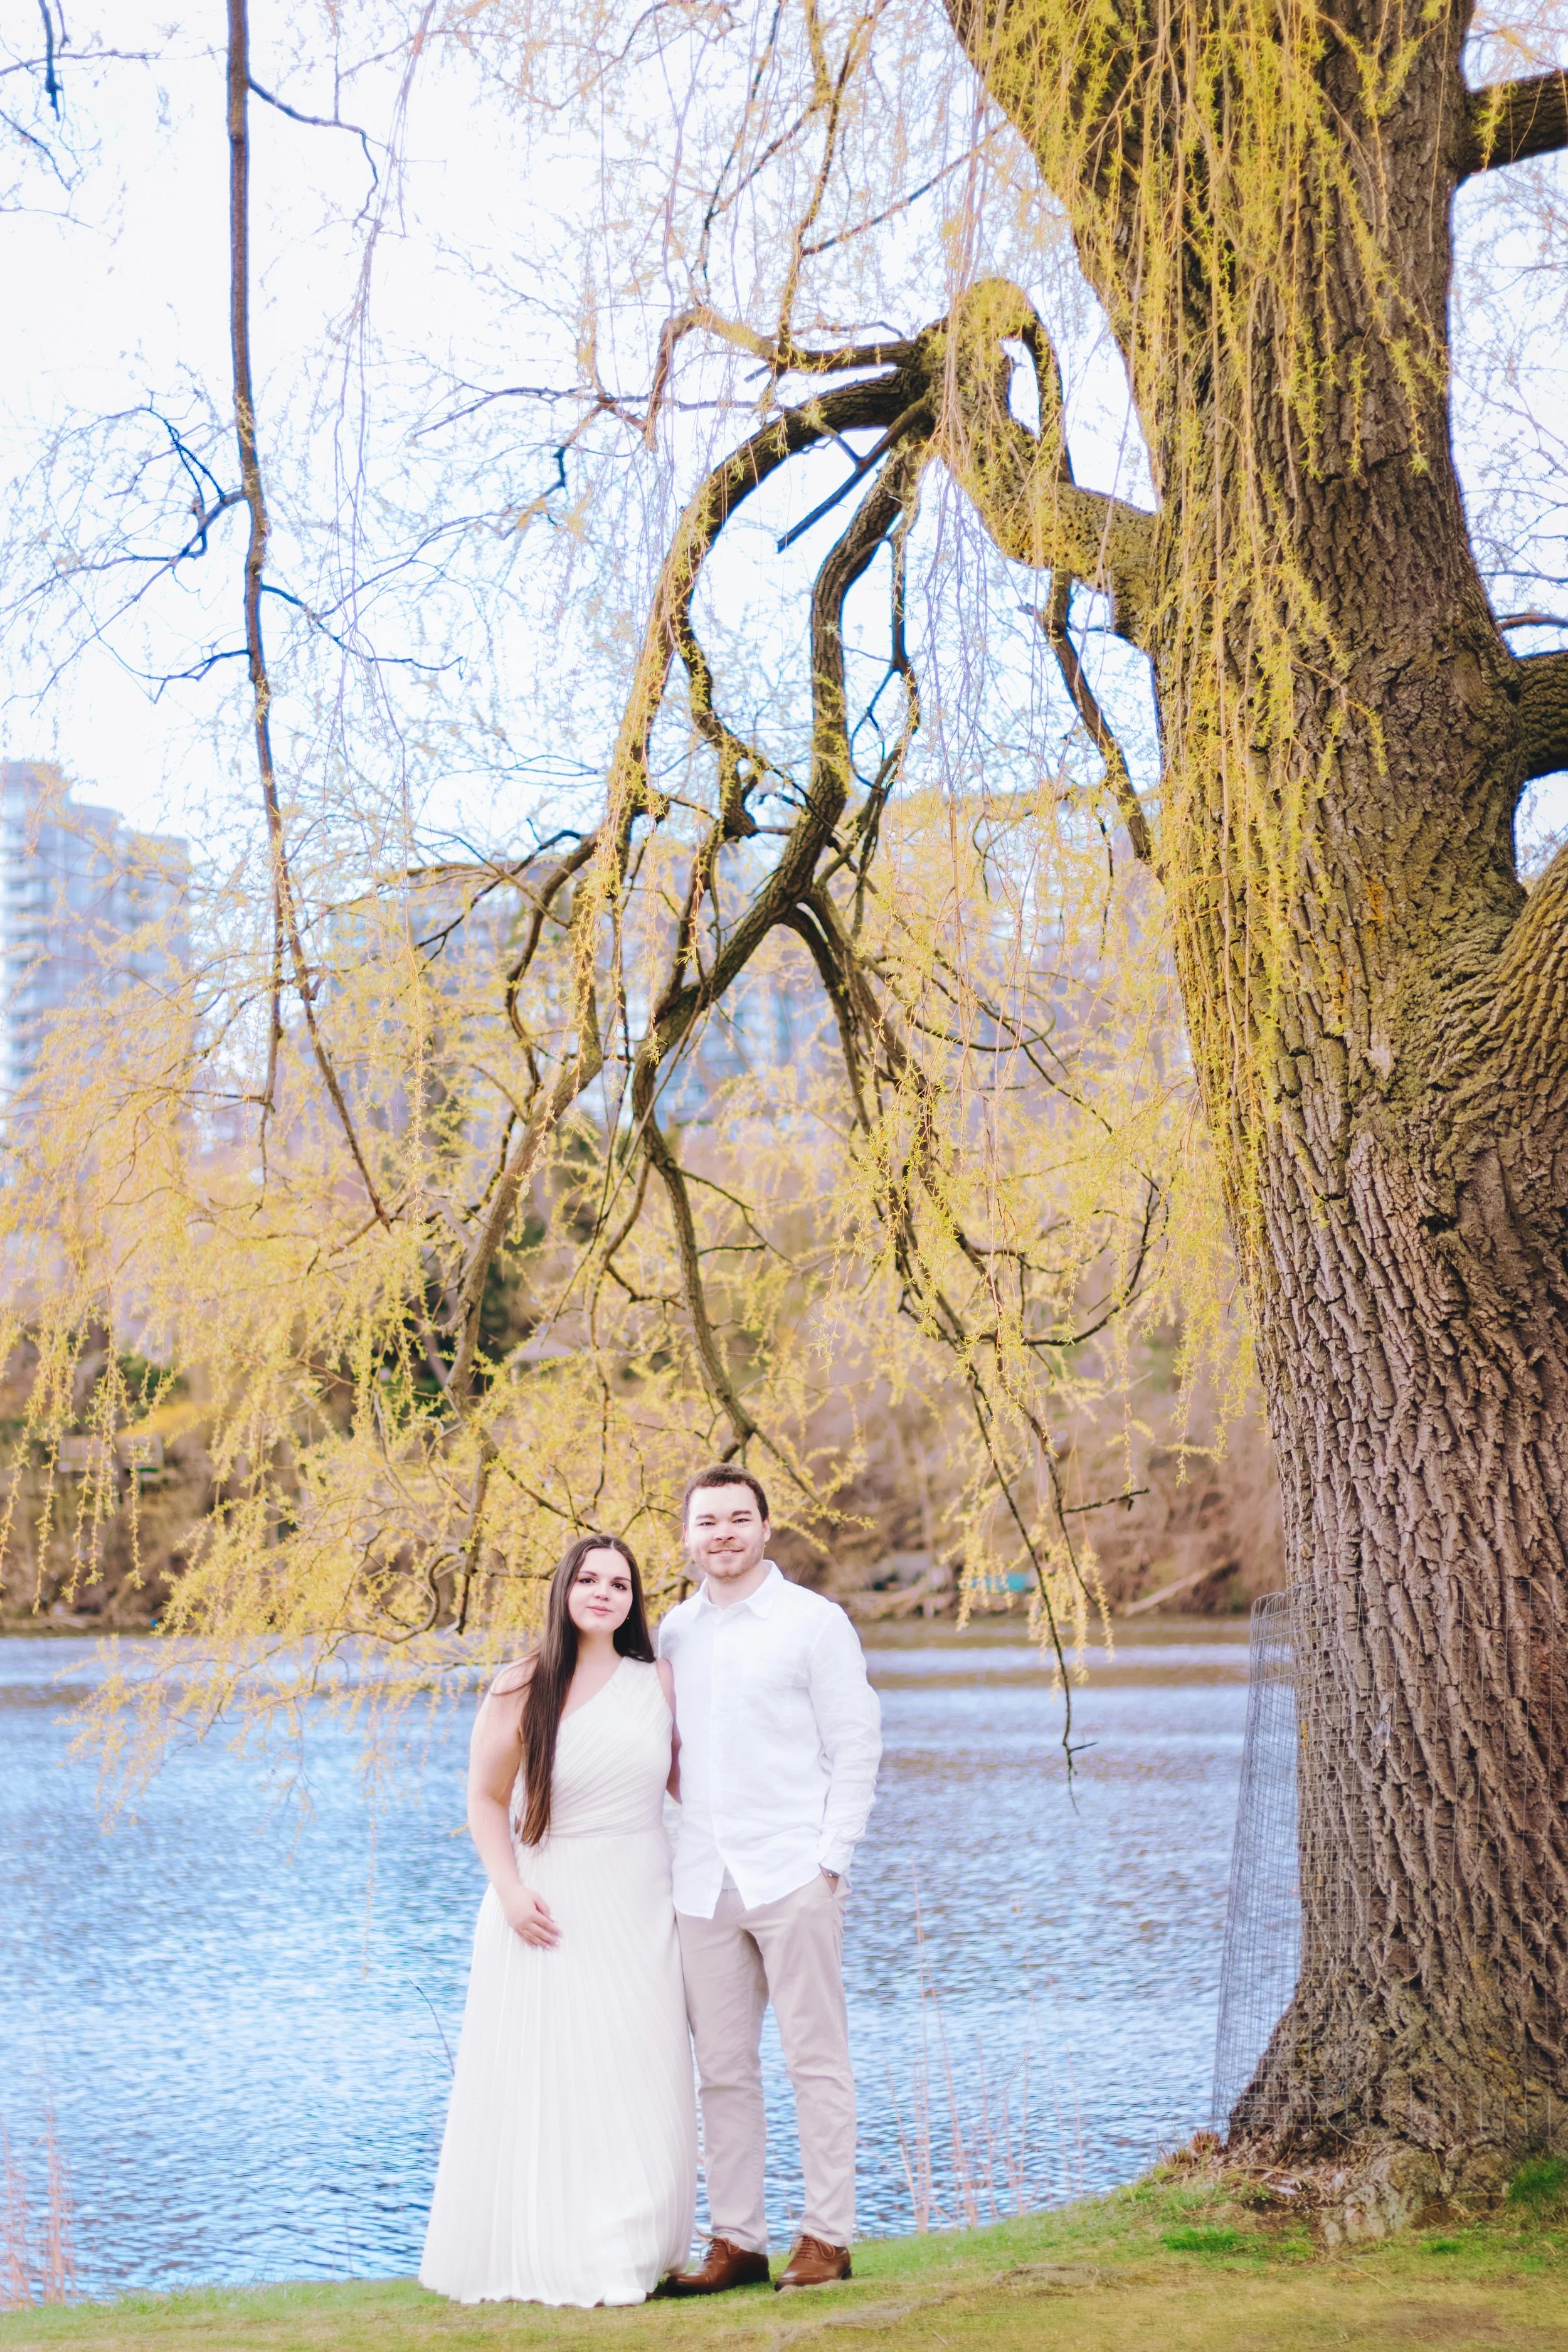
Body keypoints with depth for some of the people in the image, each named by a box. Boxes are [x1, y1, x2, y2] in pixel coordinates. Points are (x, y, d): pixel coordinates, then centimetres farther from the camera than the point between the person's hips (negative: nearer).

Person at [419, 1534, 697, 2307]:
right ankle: (540, 2258, 7)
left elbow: (685, 1778, 15)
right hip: (550, 1910, -3)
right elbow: (485, 1798, -2)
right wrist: (509, 1891, -13)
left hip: (638, 1911, 3)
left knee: (637, 2089, 6)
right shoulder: (521, 1689, -6)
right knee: (542, 2083, -1)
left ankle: (627, 2256, 16)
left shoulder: (657, 1683, 4)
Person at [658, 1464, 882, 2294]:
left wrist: (832, 1858, -9)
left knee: (815, 2058, -1)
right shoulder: (673, 1632, 12)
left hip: (792, 1875, -5)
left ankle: (826, 2237, 5)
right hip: (703, 1881, 5)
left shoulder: (814, 1622, -1)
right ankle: (736, 2240, 13)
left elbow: (855, 1747, -3)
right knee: (721, 2067, 6)